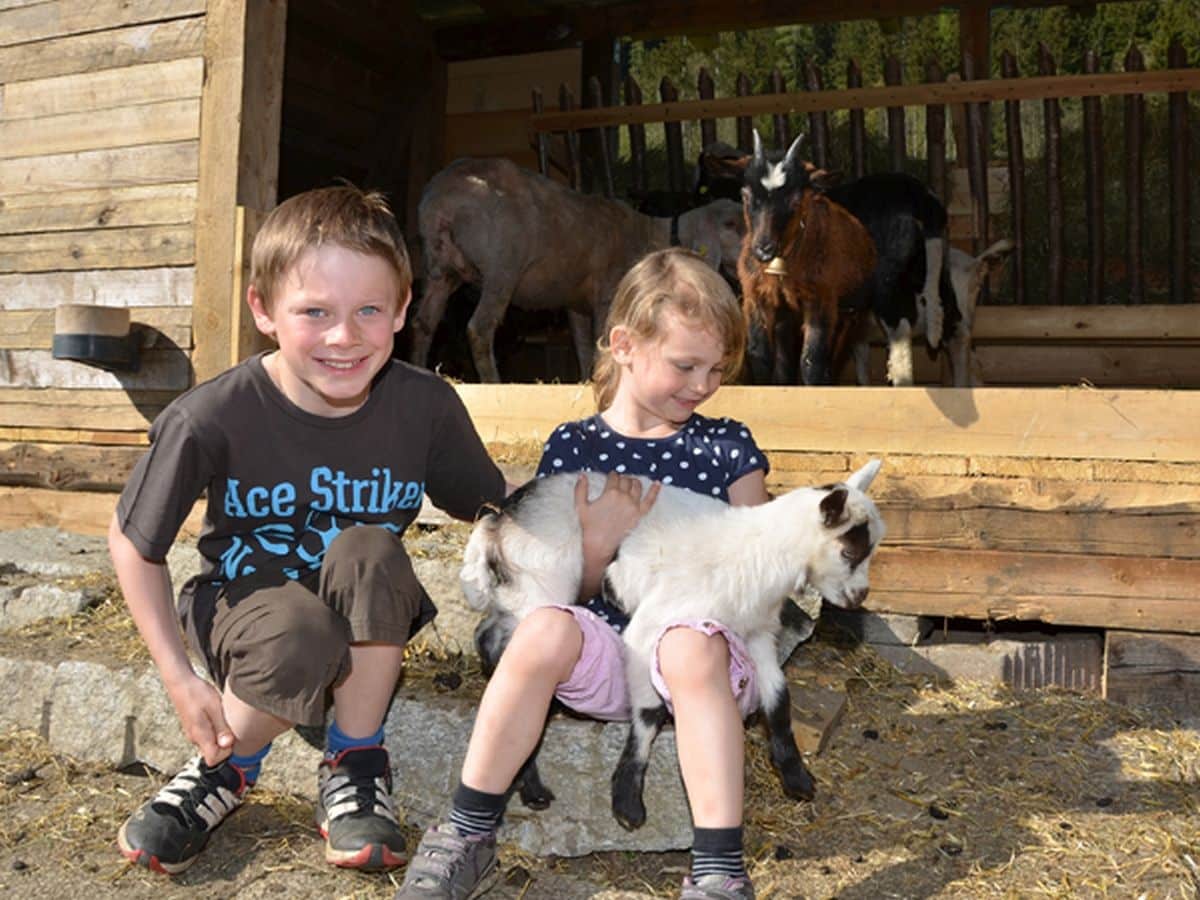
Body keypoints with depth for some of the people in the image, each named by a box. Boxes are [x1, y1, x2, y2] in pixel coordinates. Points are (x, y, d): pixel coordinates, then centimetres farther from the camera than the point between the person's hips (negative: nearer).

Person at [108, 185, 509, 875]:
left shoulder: (425, 406, -16)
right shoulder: (214, 419, -22)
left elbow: (494, 515, -1)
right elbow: (132, 542, -7)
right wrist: (179, 678, -11)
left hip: (371, 626, 2)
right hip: (245, 605, -1)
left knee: (370, 550, -33)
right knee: (299, 636, -36)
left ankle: (355, 765, -11)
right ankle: (228, 766, -1)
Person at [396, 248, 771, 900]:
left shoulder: (728, 448, 9)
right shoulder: (572, 447, 8)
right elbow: (565, 592, 8)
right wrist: (596, 543, -13)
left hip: (701, 642, 0)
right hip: (604, 654, 1)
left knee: (688, 646, -35)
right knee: (543, 629, -30)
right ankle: (468, 840, -16)